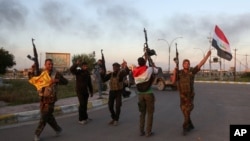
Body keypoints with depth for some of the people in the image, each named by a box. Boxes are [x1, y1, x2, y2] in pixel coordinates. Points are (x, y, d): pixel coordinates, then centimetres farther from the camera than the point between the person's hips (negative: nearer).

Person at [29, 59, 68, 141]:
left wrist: (56, 80, -30)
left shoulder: (56, 74, -8)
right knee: (48, 116, 14)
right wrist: (32, 71, 1)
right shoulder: (41, 74, 6)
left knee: (44, 117, -1)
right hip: (42, 99, 5)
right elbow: (32, 80, 16)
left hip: (50, 99, -5)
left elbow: (65, 81, -16)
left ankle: (37, 134, 13)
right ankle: (58, 129, 33)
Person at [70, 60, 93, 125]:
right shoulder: (78, 72, -7)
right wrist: (76, 64, -40)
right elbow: (71, 69, -28)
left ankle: (85, 117, 23)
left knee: (85, 105, 11)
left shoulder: (87, 73, 8)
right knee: (82, 104, -10)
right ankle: (81, 119, -2)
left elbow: (89, 83, 14)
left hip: (85, 91, 6)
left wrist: (91, 91, 14)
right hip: (79, 91, -5)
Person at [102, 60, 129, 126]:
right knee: (110, 106, 8)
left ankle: (116, 120, 14)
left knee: (117, 106, -3)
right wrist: (102, 74, -13)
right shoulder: (111, 74, 5)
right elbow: (104, 79, 4)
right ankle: (113, 118, 29)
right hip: (111, 92, 5)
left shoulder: (121, 73, -11)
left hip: (118, 92, -4)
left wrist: (125, 67, -53)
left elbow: (127, 72, -32)